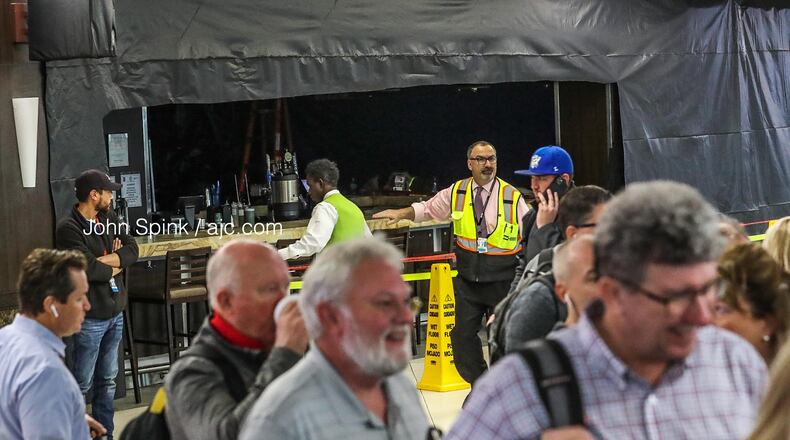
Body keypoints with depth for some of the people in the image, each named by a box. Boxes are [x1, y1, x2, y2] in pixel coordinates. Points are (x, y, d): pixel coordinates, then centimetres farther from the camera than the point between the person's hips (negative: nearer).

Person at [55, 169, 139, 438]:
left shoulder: (109, 218, 8)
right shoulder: (69, 229, -15)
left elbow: (132, 250, 0)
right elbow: (87, 269, -24)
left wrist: (105, 260, -16)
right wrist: (116, 265, -6)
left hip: (115, 312, 8)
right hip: (90, 317, -7)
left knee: (108, 380, 15)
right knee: (82, 383, -1)